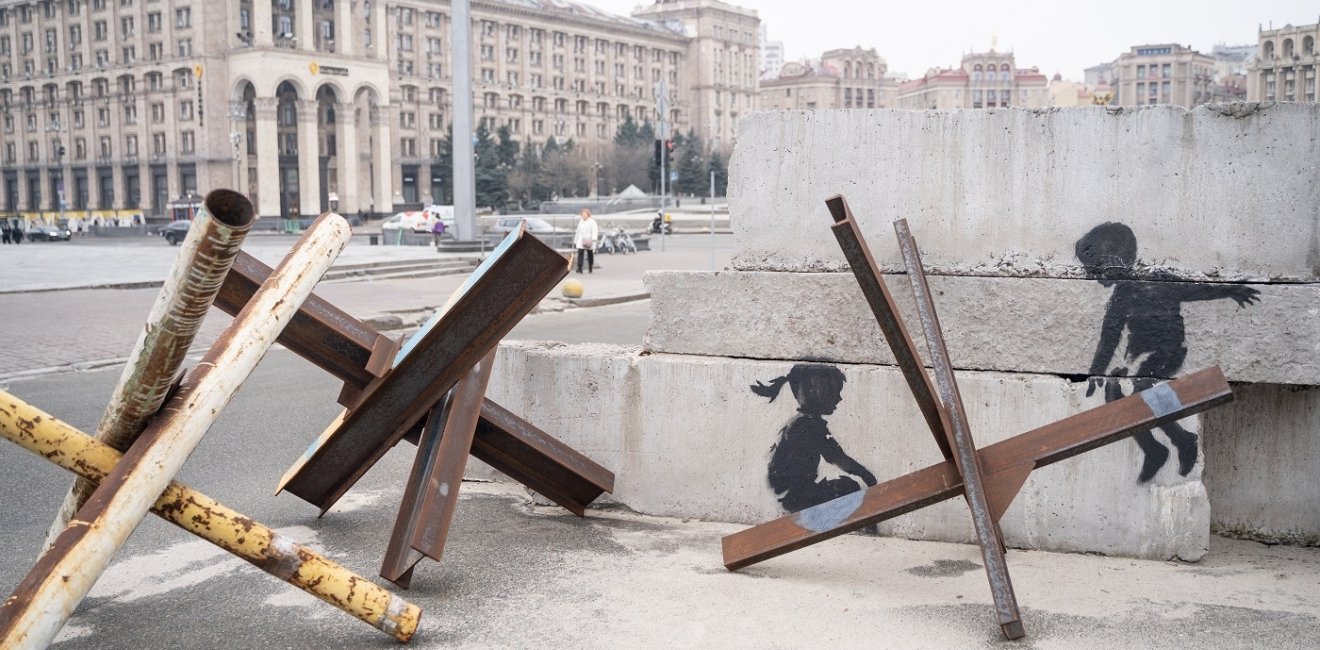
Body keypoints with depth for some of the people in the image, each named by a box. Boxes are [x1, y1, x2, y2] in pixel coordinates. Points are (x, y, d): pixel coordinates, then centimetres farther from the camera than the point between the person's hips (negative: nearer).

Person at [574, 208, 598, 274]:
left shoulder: (592, 222, -4)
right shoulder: (581, 222, 15)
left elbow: (595, 231, -16)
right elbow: (578, 231, 22)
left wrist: (593, 239, -31)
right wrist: (575, 240, 23)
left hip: (589, 241, -4)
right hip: (581, 241, 4)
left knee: (590, 254, 6)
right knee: (580, 253, -13)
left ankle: (590, 268, 18)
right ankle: (579, 268, -20)